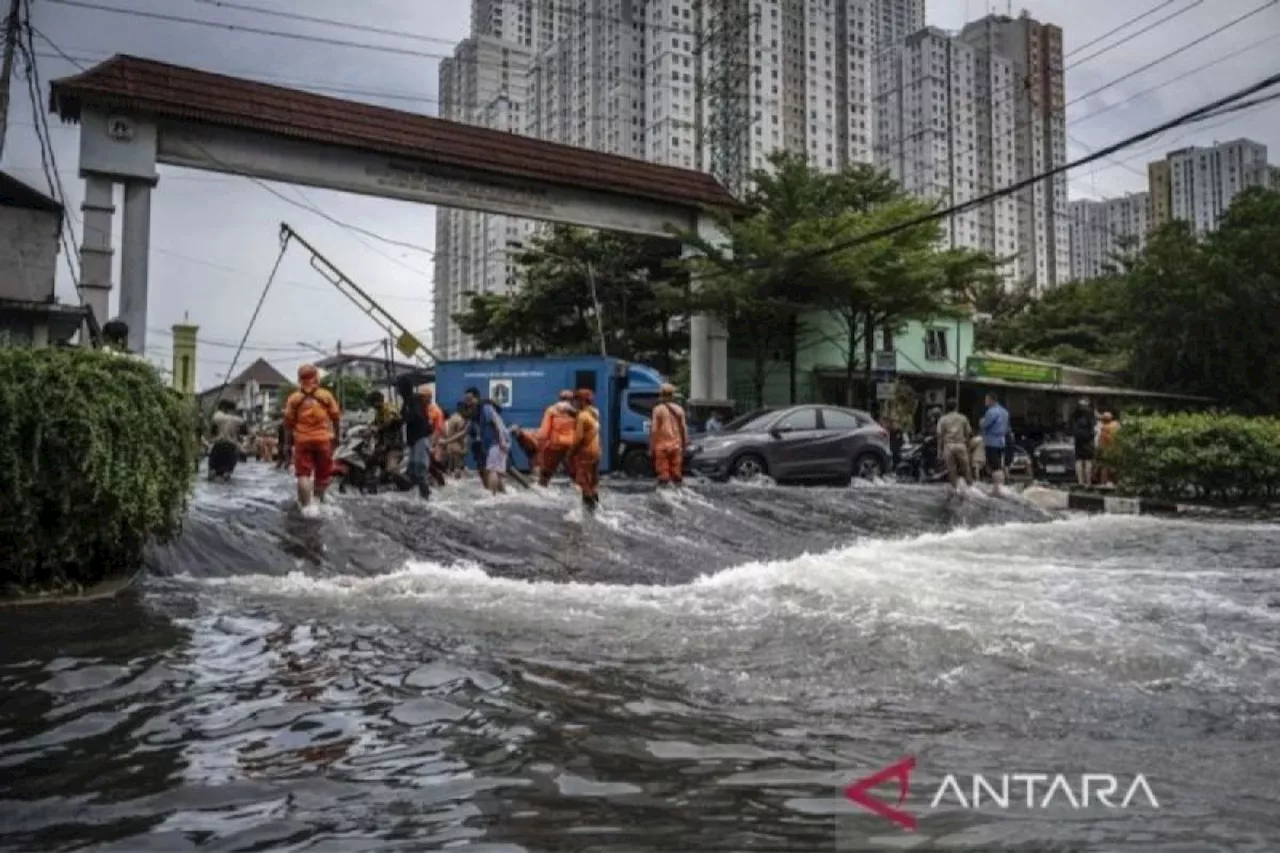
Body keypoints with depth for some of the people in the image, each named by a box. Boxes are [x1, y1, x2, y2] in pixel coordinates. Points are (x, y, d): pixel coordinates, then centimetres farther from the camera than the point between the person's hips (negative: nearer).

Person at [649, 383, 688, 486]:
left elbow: (654, 430, -8)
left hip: (661, 445, -3)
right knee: (676, 471, 9)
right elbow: (683, 429, 6)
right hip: (676, 445, 3)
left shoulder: (658, 409, -4)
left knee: (663, 471, -2)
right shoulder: (679, 410, 7)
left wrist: (651, 447, -4)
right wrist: (685, 444, 14)